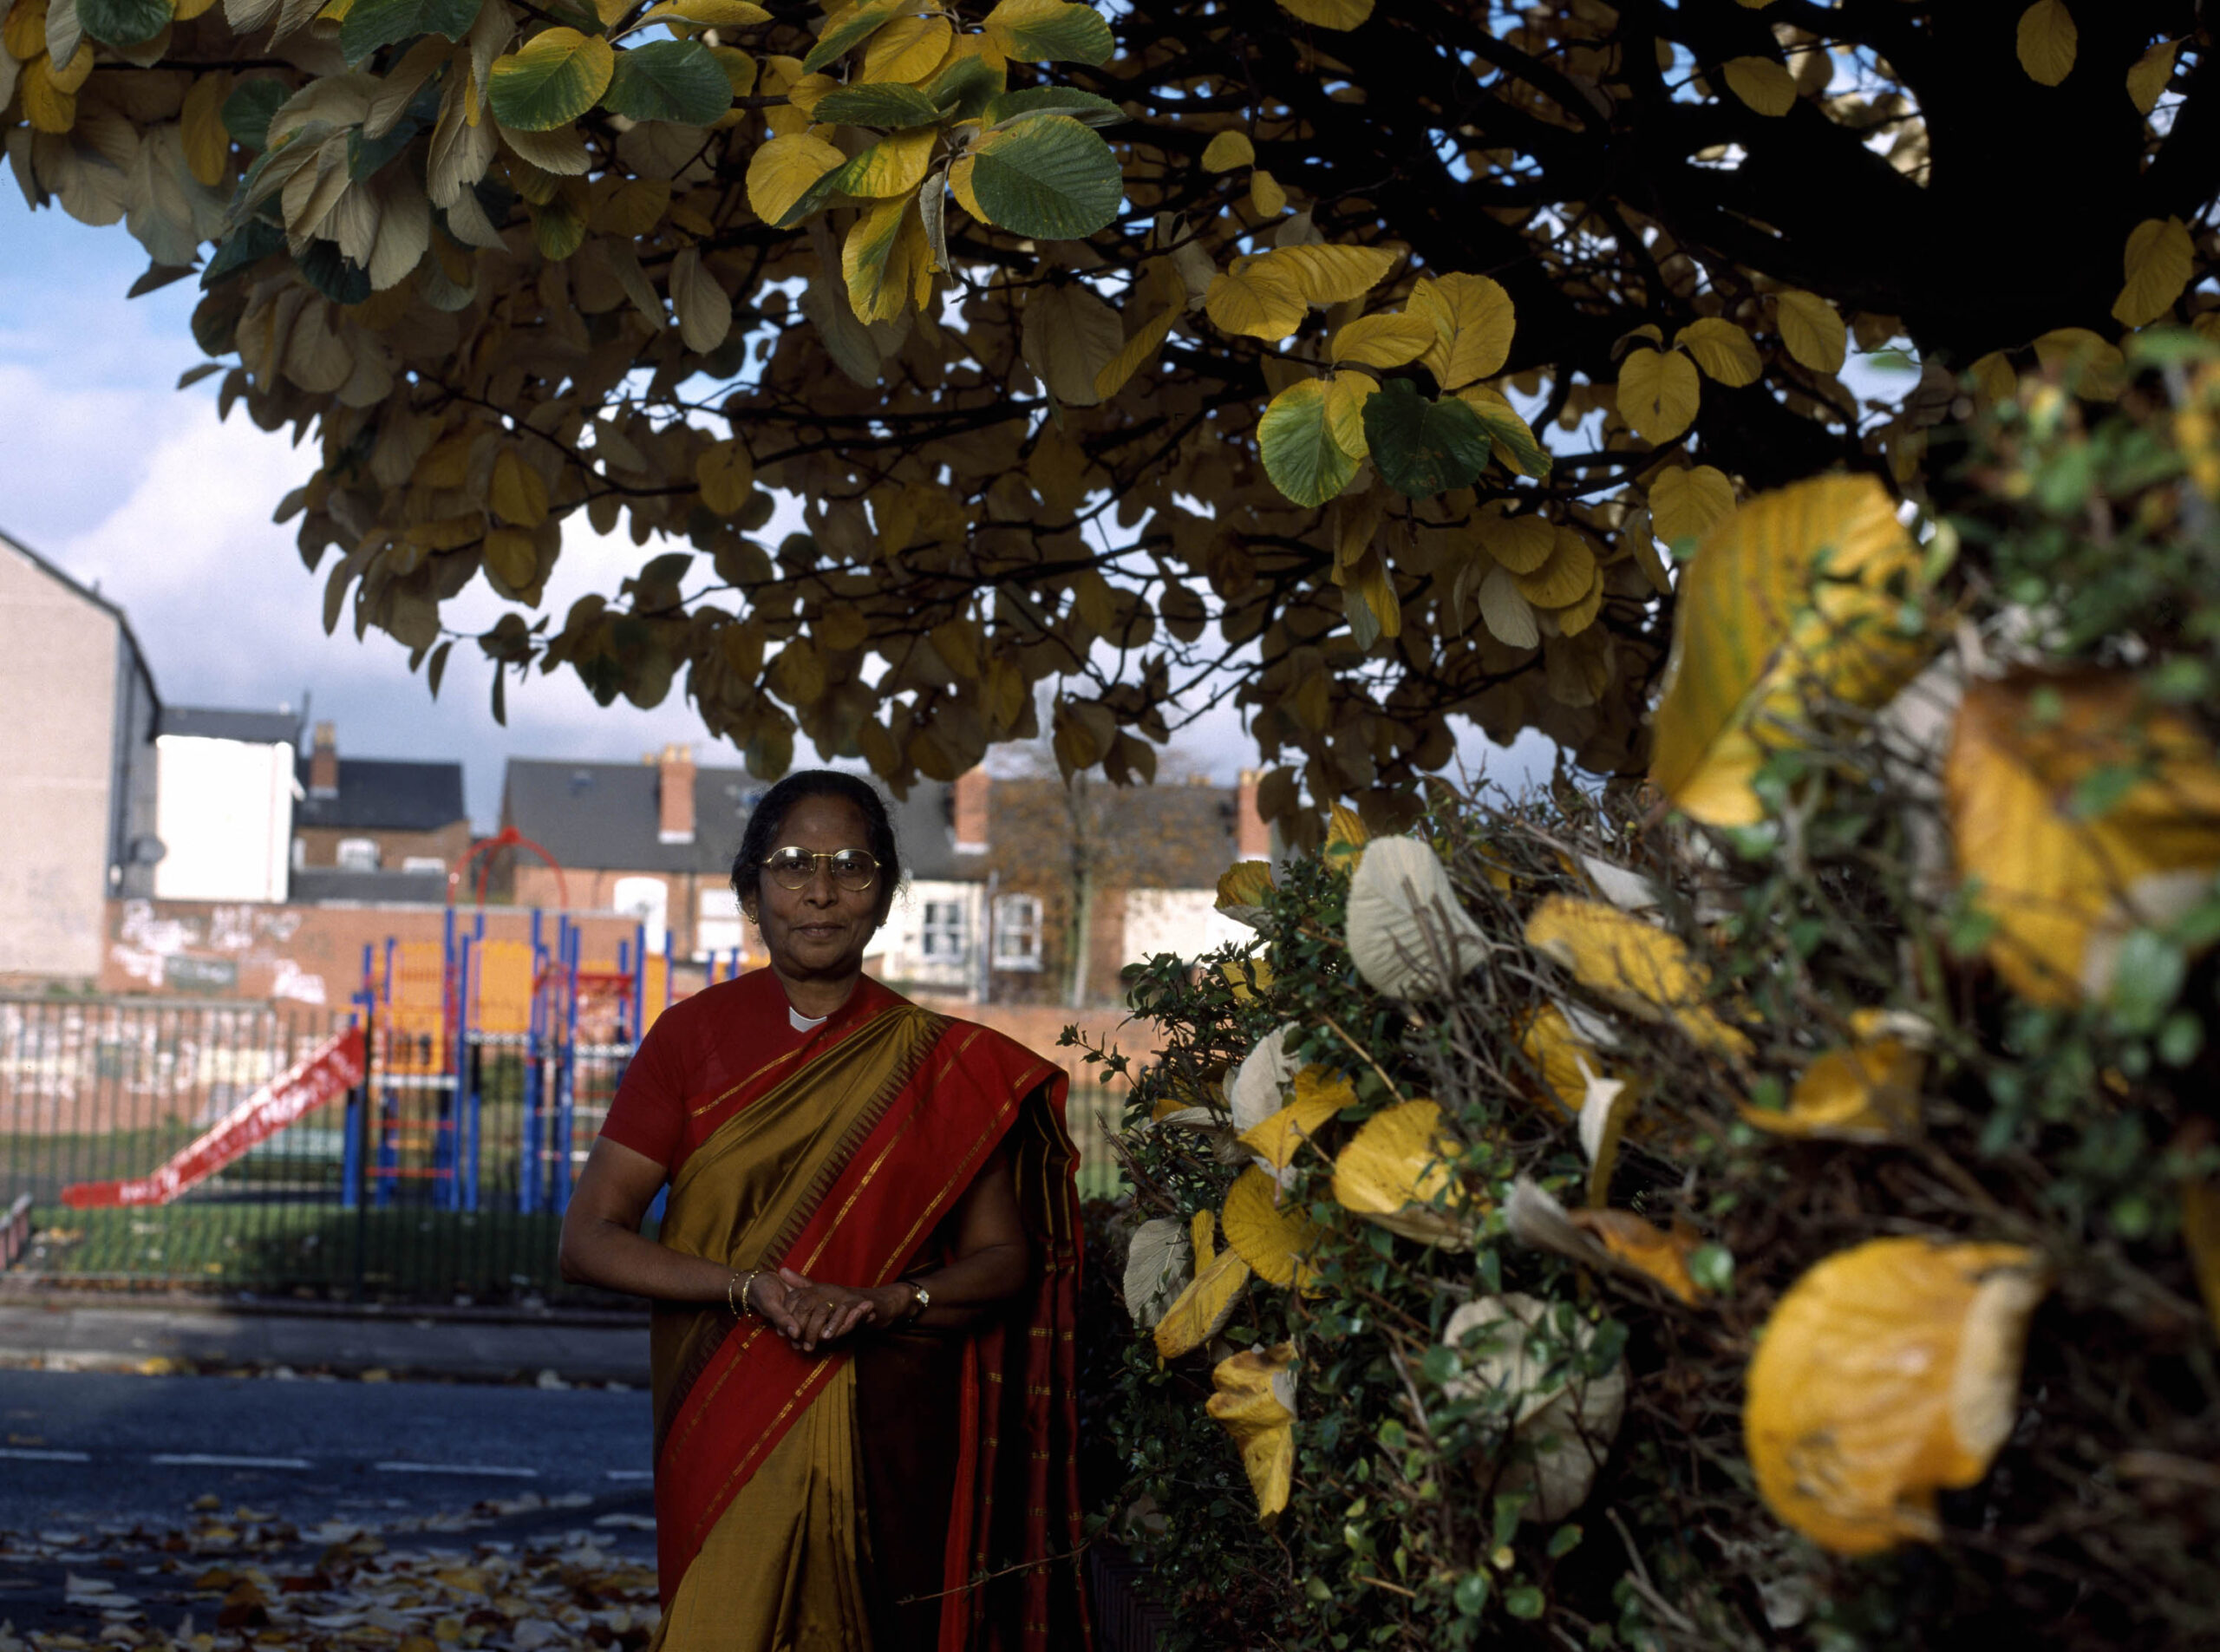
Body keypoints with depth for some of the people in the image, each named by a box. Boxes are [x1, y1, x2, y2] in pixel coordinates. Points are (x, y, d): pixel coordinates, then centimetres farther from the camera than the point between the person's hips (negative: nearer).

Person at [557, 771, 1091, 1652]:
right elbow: (588, 1239, -3)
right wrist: (749, 1287, -18)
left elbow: (1007, 1261, 4)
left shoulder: (943, 1065, 3)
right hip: (729, 1434, 0)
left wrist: (888, 1300, -16)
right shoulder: (694, 1036, 2)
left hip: (890, 1436, 1)